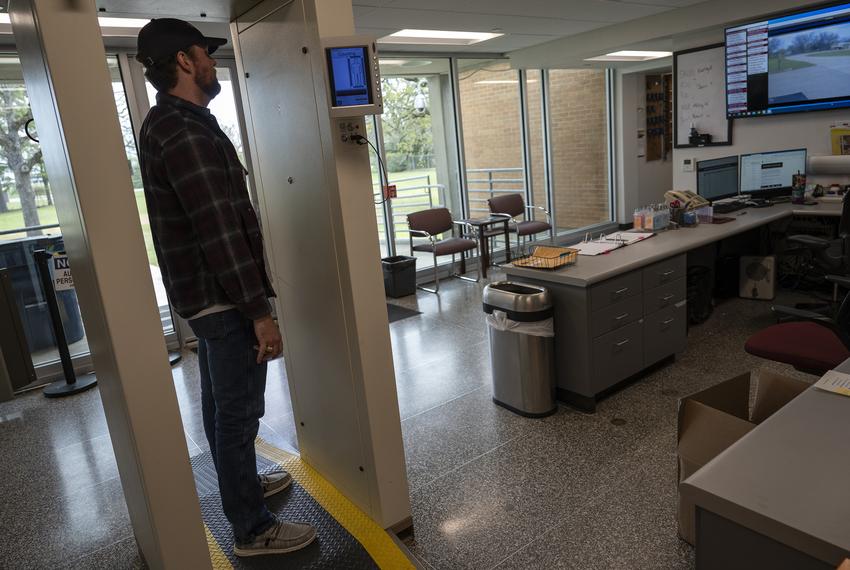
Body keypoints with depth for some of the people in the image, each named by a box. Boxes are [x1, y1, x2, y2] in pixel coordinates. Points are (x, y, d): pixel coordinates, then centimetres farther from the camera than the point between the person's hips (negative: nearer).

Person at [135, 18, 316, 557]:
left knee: (222, 403, 21)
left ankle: (242, 483, 40)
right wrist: (259, 311, -23)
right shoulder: (186, 132, -20)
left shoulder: (167, 123, 14)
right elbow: (219, 231, -25)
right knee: (239, 410, 0)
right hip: (222, 296, -10)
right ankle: (253, 529, 15)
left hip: (204, 292, 10)